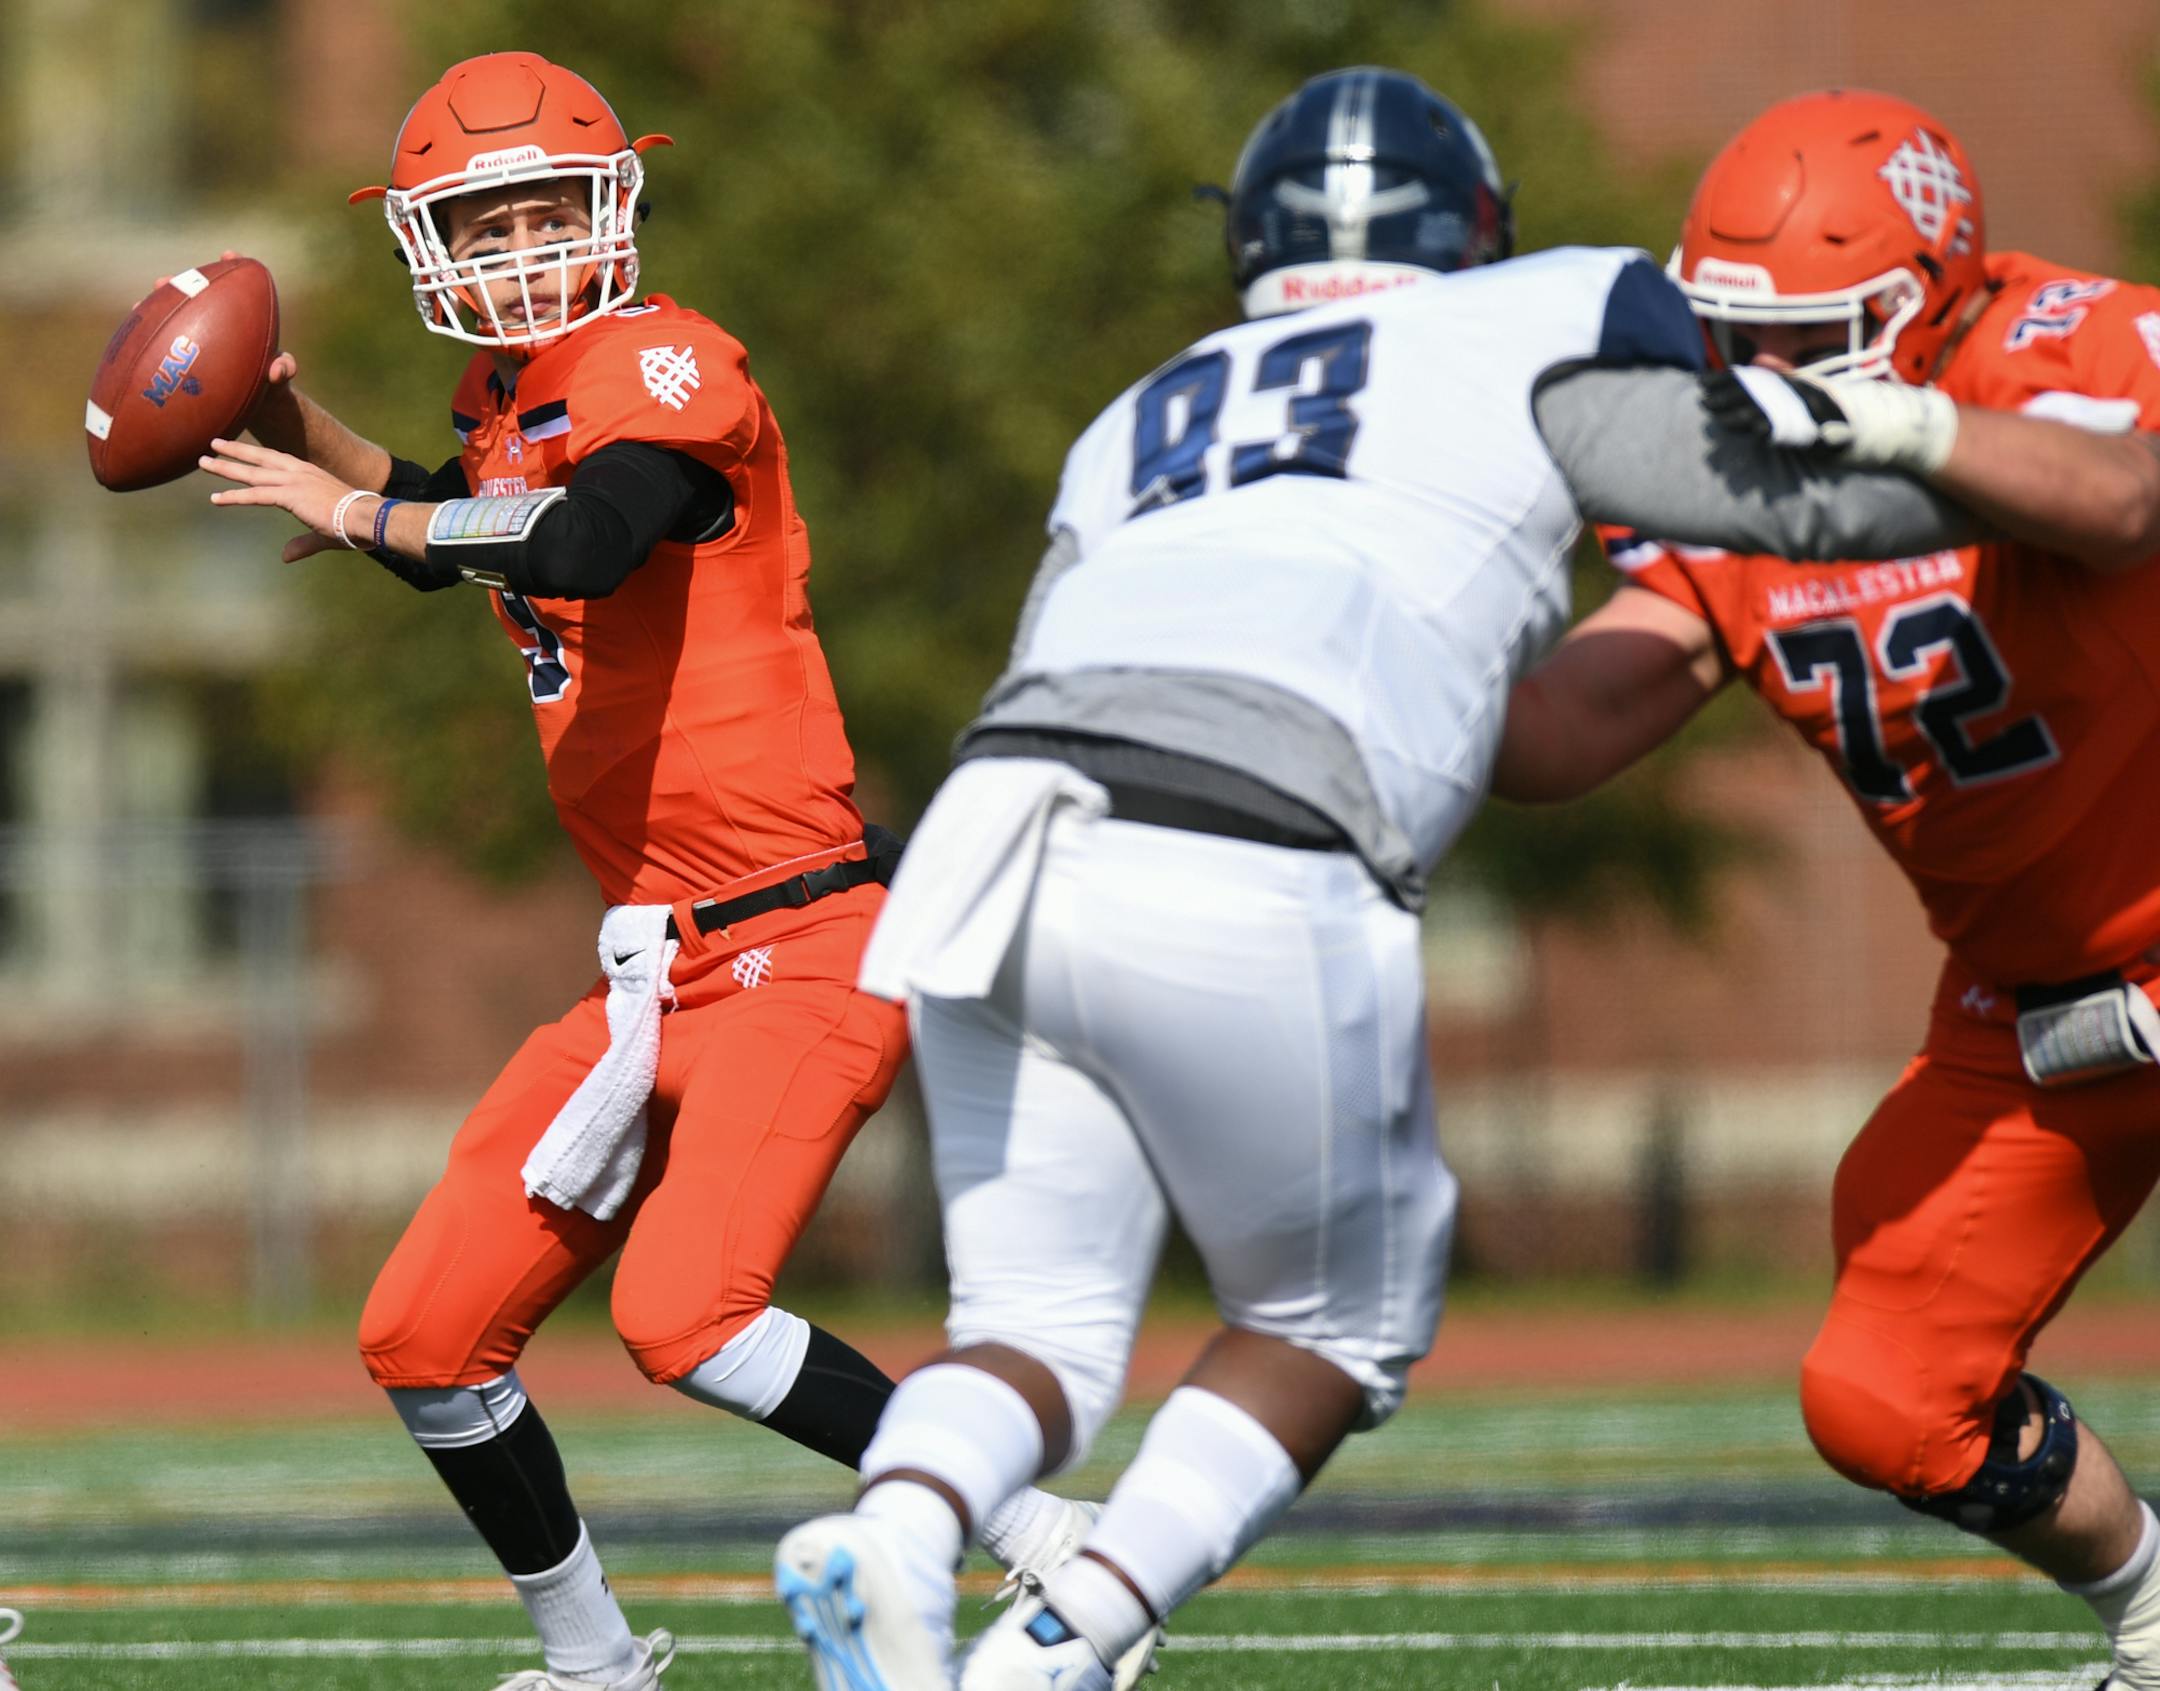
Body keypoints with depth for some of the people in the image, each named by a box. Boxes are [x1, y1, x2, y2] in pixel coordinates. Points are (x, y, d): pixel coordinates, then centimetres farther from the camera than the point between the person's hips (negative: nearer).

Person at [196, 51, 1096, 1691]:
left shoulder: (665, 368, -12)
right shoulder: (516, 405, 13)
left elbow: (588, 540, -32)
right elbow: (436, 533, 35)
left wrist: (361, 512, -21)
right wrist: (295, 423, 20)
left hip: (797, 944, -9)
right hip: (658, 975, 9)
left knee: (684, 1313, -26)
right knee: (425, 1340, 7)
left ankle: (1051, 1547, -16)